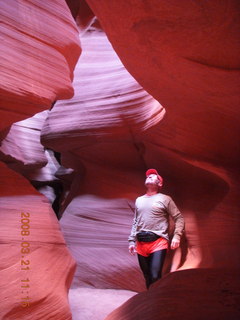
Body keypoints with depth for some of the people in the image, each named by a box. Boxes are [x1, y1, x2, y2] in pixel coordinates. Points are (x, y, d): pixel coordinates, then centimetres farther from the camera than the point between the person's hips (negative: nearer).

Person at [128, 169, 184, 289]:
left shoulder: (165, 199, 4)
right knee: (147, 278, 8)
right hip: (141, 243, 5)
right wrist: (131, 241, 14)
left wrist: (176, 236, -9)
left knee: (155, 277, -16)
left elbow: (179, 218, 4)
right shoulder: (139, 200, 18)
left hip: (158, 242, -4)